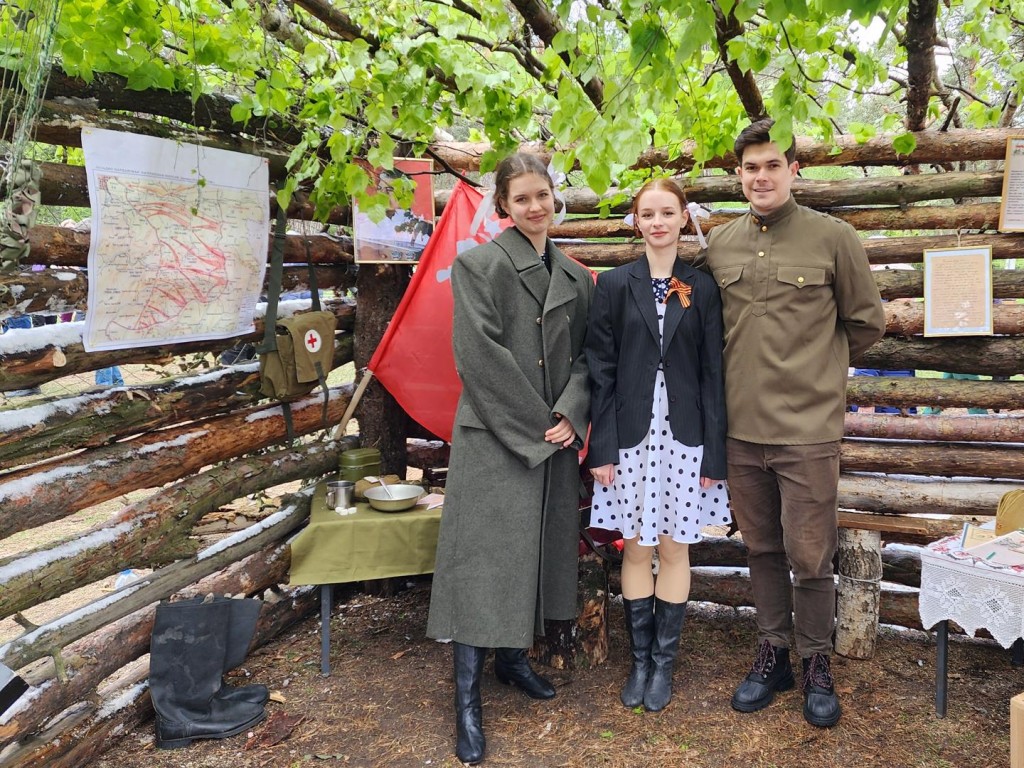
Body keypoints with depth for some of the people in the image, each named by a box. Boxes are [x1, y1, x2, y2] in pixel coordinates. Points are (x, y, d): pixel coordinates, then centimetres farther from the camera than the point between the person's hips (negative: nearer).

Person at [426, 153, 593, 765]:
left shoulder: (575, 276, 12)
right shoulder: (480, 264, -5)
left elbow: (585, 354, 11)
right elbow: (480, 353, -13)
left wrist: (570, 415, -7)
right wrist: (534, 425, -13)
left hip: (556, 439, 6)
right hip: (494, 436, -6)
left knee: (539, 549, 13)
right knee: (485, 557, -5)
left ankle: (513, 656, 31)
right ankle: (468, 699, 3)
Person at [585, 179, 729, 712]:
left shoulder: (702, 288, 3)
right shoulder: (614, 285, 2)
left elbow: (713, 373, 2)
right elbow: (601, 371, -1)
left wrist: (714, 452, -2)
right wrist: (602, 448, -6)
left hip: (684, 435, 0)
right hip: (630, 433, 0)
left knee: (674, 548, 8)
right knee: (635, 547, 8)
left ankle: (664, 661, 23)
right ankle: (639, 658, 24)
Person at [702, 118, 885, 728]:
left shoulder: (833, 237, -4)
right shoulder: (720, 244, 7)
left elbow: (866, 322, 6)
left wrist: (814, 366, 10)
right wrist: (756, 369, 12)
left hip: (809, 429, -3)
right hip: (742, 427, 4)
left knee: (809, 557, 4)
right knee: (762, 550, 15)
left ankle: (818, 665, 25)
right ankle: (773, 655, 31)